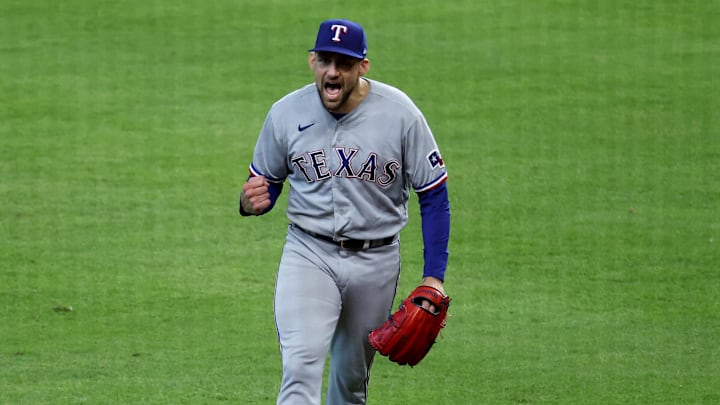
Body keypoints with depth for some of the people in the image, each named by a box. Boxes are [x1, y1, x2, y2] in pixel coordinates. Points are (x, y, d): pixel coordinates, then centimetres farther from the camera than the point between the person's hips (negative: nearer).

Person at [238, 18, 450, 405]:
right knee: (301, 366, -20)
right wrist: (251, 202, -18)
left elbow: (434, 195, -4)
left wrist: (434, 276, -10)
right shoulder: (286, 113, -6)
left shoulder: (400, 113, -10)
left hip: (376, 260, 1)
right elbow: (266, 184, 8)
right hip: (308, 253, 0)